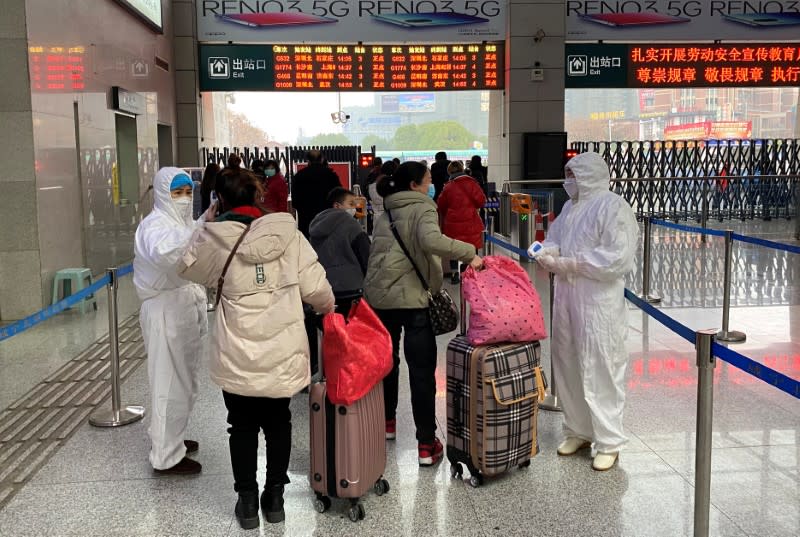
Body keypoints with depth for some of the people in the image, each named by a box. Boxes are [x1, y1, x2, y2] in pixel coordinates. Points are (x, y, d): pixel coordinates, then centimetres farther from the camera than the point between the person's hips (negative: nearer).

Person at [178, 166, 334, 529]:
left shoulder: (216, 238, -9)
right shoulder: (287, 233, -6)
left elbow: (188, 268, 11)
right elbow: (315, 287, -5)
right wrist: (328, 308, 16)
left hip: (237, 356, -1)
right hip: (282, 351, 2)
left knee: (243, 426, 16)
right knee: (278, 422, 19)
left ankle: (248, 500, 25)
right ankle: (275, 496, 29)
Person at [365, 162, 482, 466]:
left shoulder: (387, 214, 16)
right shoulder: (422, 209, -6)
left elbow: (382, 253, 14)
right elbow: (431, 241, -26)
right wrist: (469, 253, -22)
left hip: (378, 296, 7)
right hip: (411, 297, -7)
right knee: (422, 370, -1)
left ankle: (386, 421, 38)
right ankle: (426, 444, -1)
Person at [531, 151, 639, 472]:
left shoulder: (613, 207, -11)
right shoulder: (571, 206, 14)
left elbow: (617, 257, -19)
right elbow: (554, 238, 20)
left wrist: (569, 264, -18)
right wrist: (547, 253, -5)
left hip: (598, 300, -8)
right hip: (566, 295, 8)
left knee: (599, 368, -2)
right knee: (566, 364, 15)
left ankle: (608, 442, 11)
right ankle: (578, 431, 31)